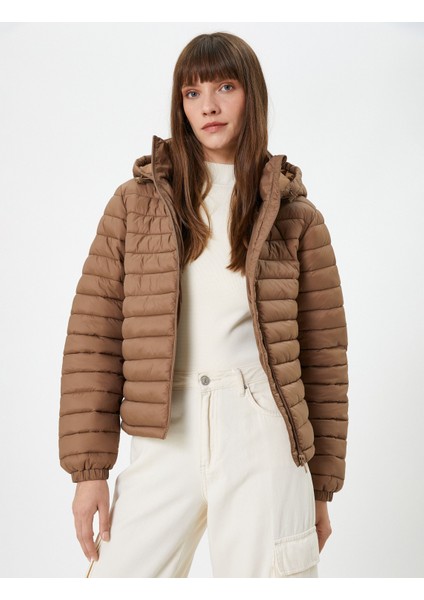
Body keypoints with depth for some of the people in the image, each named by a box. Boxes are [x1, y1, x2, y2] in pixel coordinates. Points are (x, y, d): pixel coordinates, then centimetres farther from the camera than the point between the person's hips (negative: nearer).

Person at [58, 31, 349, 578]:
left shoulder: (296, 216, 6)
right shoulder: (137, 202, 6)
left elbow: (324, 355, 7)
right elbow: (93, 337, 3)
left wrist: (321, 485, 8)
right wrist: (89, 467, -1)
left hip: (262, 437, 0)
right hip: (165, 441, 1)